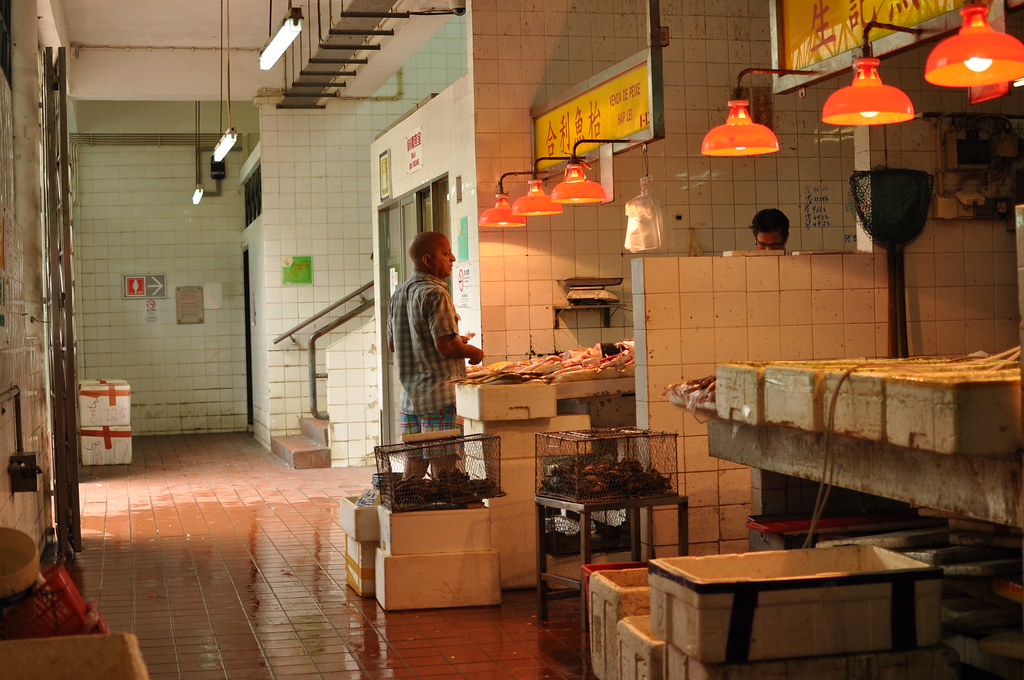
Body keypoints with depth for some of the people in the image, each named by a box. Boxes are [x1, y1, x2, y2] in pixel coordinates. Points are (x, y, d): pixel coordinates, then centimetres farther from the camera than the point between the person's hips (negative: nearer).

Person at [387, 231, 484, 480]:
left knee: (413, 469, 11)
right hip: (440, 395, -8)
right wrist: (474, 352, -1)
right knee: (444, 471, -5)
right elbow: (446, 346, -21)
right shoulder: (434, 294, -14)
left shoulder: (399, 294, 13)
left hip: (410, 395, 8)